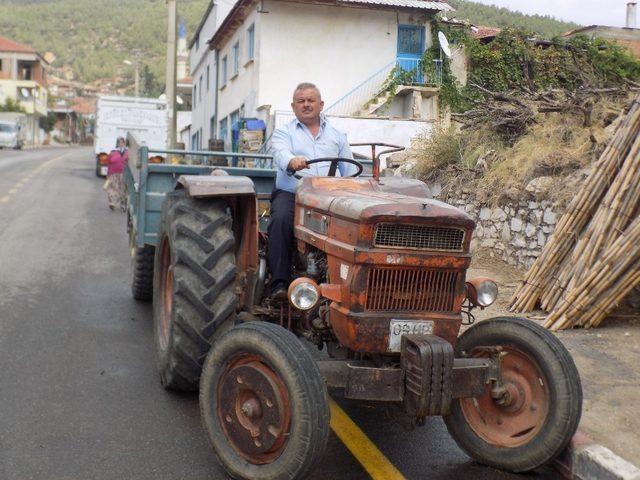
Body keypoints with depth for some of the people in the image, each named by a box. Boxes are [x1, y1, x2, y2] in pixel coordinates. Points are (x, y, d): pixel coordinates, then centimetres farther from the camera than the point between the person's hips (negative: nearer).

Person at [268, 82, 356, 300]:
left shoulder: (337, 136, 22)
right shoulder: (283, 133, 13)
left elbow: (350, 171, 17)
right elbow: (281, 154, -11)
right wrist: (292, 162, -36)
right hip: (291, 193, -1)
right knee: (281, 219, -33)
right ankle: (279, 282, -30)